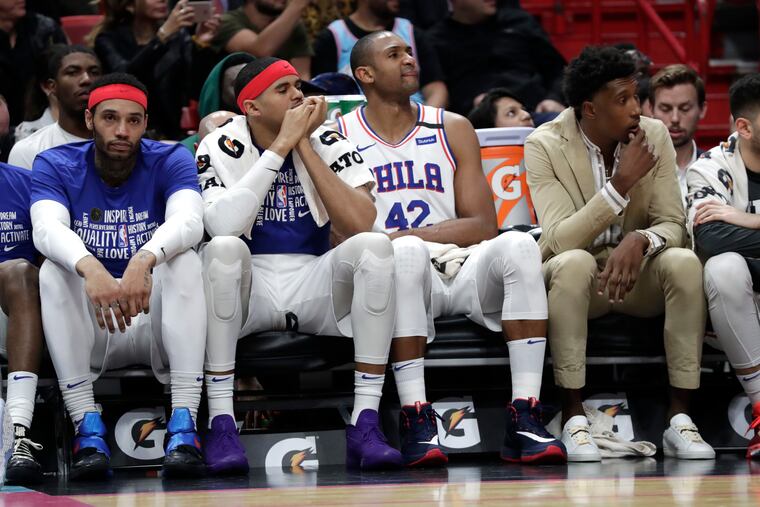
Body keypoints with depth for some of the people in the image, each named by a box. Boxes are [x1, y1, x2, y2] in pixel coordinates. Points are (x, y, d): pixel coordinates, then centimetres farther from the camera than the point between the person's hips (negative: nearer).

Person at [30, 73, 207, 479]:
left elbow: (187, 221, -27)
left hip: (158, 324, 0)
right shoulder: (55, 167, -4)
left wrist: (144, 260, -49)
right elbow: (47, 229, -25)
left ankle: (184, 424, -35)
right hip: (88, 332, 0)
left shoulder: (170, 161, -5)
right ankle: (87, 426, -32)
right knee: (53, 270, -26)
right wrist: (91, 269, -47)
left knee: (184, 260, -27)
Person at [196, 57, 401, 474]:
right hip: (248, 290, -2)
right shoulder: (220, 148, -4)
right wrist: (280, 146, -20)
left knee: (375, 245, -25)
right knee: (223, 248, -33)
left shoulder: (327, 142, 1)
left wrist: (304, 146, -14)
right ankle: (221, 424, -30)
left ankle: (365, 424, -27)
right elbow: (223, 226, -24)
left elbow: (359, 223, -16)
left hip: (315, 287, 2)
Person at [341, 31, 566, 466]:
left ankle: (525, 420, -33)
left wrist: (405, 234, -9)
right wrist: (402, 242, -19)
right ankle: (416, 423, -36)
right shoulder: (338, 138, 7)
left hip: (460, 268, 3)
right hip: (391, 272, -3)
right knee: (407, 252, -37)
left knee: (518, 245, -28)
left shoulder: (453, 130, 14)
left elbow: (483, 225, 4)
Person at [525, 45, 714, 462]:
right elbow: (560, 239, -23)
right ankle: (572, 418, -32)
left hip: (636, 271, 3)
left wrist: (639, 240, -30)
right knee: (574, 262, -37)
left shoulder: (654, 136, -4)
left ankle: (680, 418, -27)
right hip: (575, 277, -3)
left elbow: (672, 225, -7)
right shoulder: (544, 146, -14)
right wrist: (621, 185, -30)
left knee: (684, 262, -29)